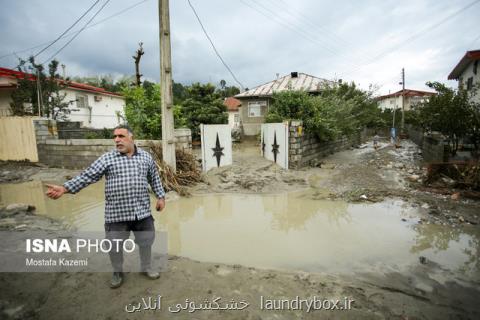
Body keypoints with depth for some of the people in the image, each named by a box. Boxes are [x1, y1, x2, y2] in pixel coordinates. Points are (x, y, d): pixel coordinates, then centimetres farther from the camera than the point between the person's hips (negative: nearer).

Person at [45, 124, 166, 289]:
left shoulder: (146, 157, 3)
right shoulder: (107, 158, -3)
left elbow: (154, 179, 12)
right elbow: (87, 176, -7)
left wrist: (160, 196, 10)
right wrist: (64, 188, -16)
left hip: (142, 211, 1)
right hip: (117, 213, -1)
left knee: (146, 241, 14)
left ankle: (146, 268, 41)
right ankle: (117, 272, 39)